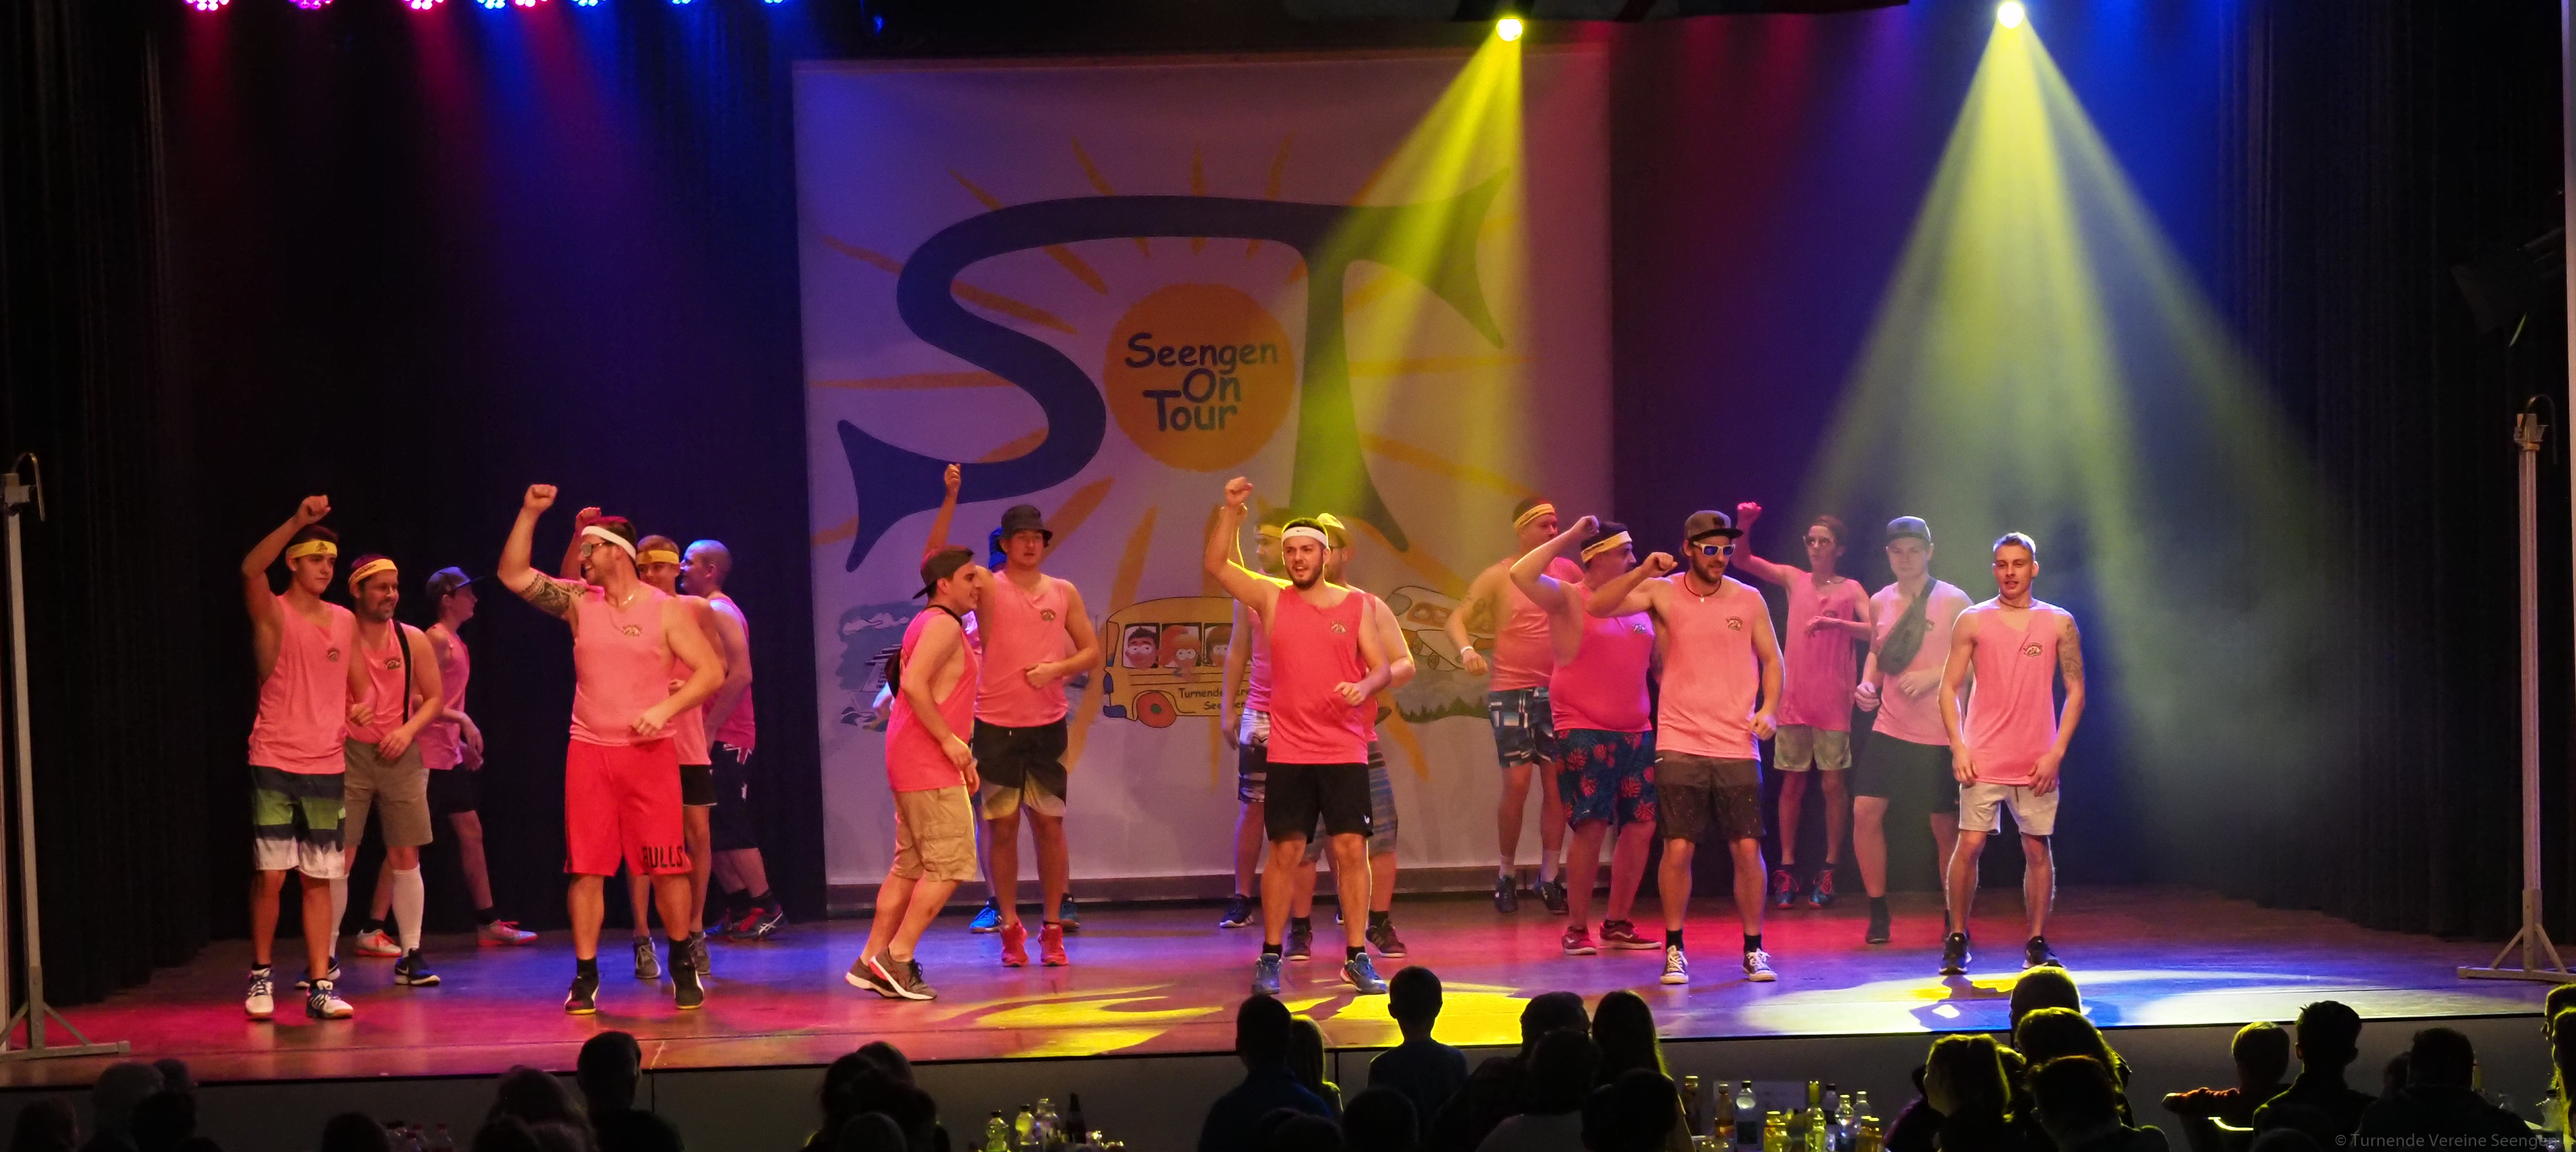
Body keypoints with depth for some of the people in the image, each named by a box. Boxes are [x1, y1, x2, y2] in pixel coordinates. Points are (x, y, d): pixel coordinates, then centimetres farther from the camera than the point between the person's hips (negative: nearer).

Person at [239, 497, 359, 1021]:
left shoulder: (345, 621, 11)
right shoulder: (274, 614, -4)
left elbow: (358, 685, 22)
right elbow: (250, 570, -25)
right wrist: (298, 521, -32)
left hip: (327, 766, 4)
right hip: (275, 764, -4)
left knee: (319, 879, 4)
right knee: (270, 875, -5)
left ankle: (320, 987, 6)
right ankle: (261, 978, 10)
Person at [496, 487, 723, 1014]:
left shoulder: (665, 610, -1)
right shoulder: (579, 602, 7)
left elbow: (712, 671, -4)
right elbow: (513, 575, 2)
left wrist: (664, 709, -16)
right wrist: (530, 513, -5)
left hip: (650, 752, -2)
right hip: (589, 753, 2)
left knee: (667, 863, -1)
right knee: (586, 867, -1)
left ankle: (683, 967, 15)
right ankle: (585, 976, 4)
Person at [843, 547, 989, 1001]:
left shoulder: (928, 625, 20)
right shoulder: (944, 625, -12)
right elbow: (914, 683, -25)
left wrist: (961, 758, 20)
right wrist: (950, 740, -22)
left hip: (912, 764, 10)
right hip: (929, 765, -10)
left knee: (910, 868, 13)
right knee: (950, 866, -9)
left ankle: (870, 962, 13)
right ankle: (897, 959, -10)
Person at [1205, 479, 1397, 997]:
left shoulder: (1356, 605, 4)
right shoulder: (1272, 599, 4)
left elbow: (1382, 667, 3)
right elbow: (1215, 565, -1)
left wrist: (1363, 688, -18)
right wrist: (1231, 511, -10)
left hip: (1345, 752, 0)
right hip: (1289, 753, 0)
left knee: (1351, 849, -2)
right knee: (1285, 852, 2)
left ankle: (1357, 957, 4)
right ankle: (1270, 958, 9)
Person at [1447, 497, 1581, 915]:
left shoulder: (1568, 571, 7)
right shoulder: (1498, 577, -1)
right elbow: (1456, 619, -3)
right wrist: (1467, 650, -23)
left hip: (1558, 690, 3)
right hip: (1512, 691, -3)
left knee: (1556, 786, 1)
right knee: (1517, 784, -7)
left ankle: (1549, 878, 9)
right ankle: (1507, 874, 10)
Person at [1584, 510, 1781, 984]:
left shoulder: (1749, 600, 6)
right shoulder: (1663, 593, 1)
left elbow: (1772, 661, 12)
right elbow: (1598, 606, -10)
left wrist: (1767, 709, -4)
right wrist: (1644, 571, -20)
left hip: (1737, 746, 1)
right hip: (1679, 745, -1)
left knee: (1747, 849, 0)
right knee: (1678, 849, -5)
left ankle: (1754, 950, 13)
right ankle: (1674, 950, 8)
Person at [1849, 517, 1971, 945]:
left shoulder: (1953, 601, -6)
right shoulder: (1879, 602, 9)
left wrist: (1932, 676, -18)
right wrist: (1867, 684, 3)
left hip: (1940, 734, -4)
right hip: (1890, 729, 4)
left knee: (1946, 826, 2)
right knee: (1865, 811, -8)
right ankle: (1877, 912, 5)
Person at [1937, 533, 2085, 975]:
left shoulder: (2059, 623, 6)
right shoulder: (1973, 621, 4)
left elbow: (2075, 690, 6)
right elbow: (1949, 688, 4)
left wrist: (2057, 752, -3)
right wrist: (1958, 747, -7)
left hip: (2037, 762, 1)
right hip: (1983, 760, -1)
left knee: (2037, 848, 3)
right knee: (1970, 844, -7)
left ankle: (2037, 945, 11)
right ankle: (1957, 940, 4)